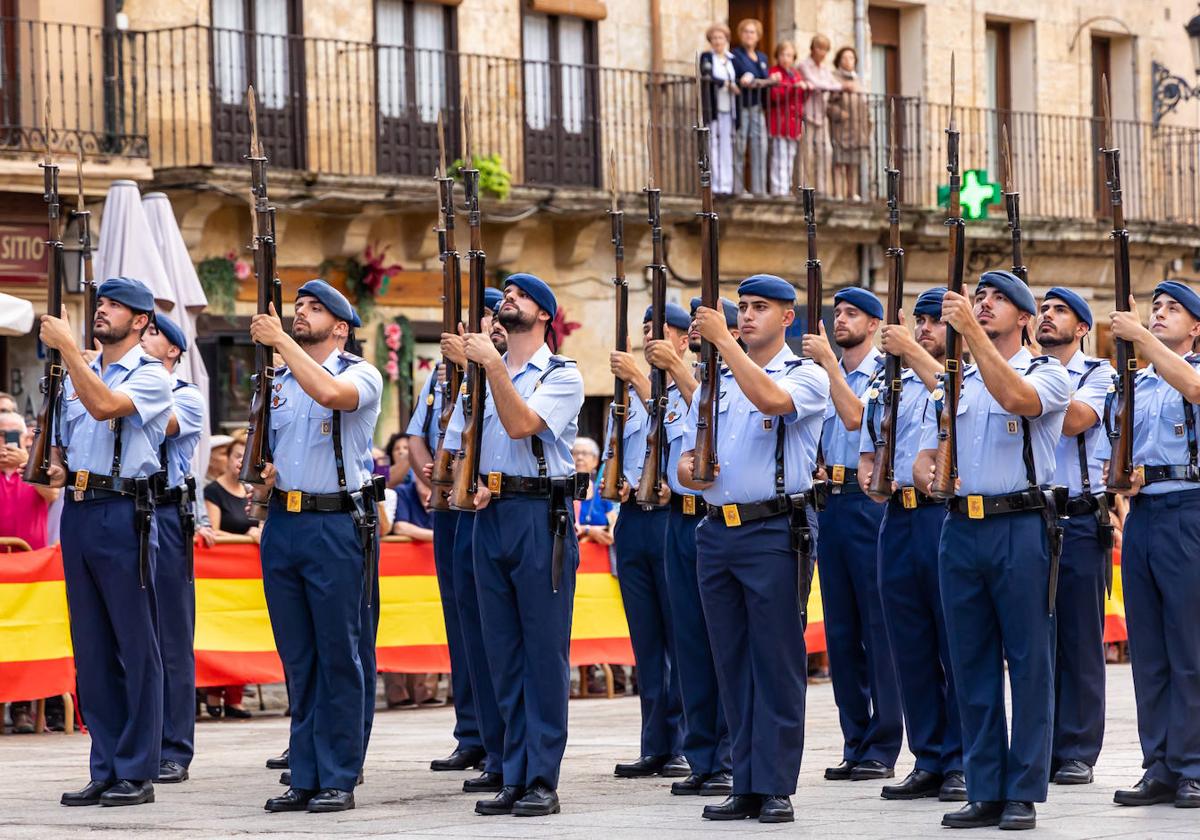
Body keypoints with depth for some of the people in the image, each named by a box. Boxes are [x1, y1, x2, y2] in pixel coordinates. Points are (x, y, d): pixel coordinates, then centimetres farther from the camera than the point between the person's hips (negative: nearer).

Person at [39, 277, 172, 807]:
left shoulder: (150, 375, -3)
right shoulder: (77, 375, 18)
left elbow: (104, 406, -21)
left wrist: (66, 346, -19)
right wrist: (56, 468, 4)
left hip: (124, 512, -7)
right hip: (78, 512, 7)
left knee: (136, 646, -4)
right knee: (92, 649, 8)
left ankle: (137, 772, -1)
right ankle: (104, 769, 12)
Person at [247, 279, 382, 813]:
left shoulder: (361, 376, -2)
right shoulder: (275, 383, 17)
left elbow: (329, 392, -26)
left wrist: (281, 340, -19)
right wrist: (260, 486, 2)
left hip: (335, 525, -6)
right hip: (282, 524, 6)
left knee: (338, 657, -3)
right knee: (297, 660, 8)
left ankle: (339, 779, 0)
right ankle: (304, 778, 12)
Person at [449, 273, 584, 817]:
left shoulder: (562, 375, -2)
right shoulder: (482, 373, 17)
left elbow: (521, 424, -18)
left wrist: (494, 364, -18)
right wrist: (471, 484, 0)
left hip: (541, 514, -6)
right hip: (491, 513, 6)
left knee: (545, 650, -5)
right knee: (502, 652, 7)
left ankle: (542, 780, -3)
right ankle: (514, 777, 12)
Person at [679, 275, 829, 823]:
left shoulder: (806, 376, 0)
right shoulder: (715, 382, 18)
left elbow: (770, 399, -24)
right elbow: (686, 459, 19)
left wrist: (724, 340, -22)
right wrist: (689, 470, -5)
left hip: (774, 531, -6)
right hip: (716, 528, 6)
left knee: (777, 663, -5)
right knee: (732, 664, 7)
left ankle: (776, 786, -2)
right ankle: (745, 785, 11)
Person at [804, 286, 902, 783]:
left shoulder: (885, 373, -1)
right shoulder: (826, 375, 18)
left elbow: (855, 416, -17)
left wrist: (828, 361, -16)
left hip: (869, 499, -7)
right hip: (830, 501, 7)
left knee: (878, 626, -6)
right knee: (841, 629, 7)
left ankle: (882, 747, -3)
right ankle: (855, 743, 12)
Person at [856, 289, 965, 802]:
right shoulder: (888, 389, 20)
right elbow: (867, 454, 25)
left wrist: (912, 352, -20)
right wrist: (868, 476, 2)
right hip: (897, 519, 6)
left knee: (957, 646, -5)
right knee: (910, 645, 7)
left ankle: (961, 763, 0)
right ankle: (928, 762, 13)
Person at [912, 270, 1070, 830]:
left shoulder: (1047, 374, 2)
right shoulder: (953, 384, 18)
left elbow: (1015, 396, -22)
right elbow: (924, 458, 17)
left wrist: (972, 331, -24)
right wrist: (927, 475, -6)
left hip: (1021, 527, -5)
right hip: (960, 528, 5)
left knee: (1029, 663, -2)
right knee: (971, 664, 6)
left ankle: (1023, 794, 1)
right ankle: (984, 793, 11)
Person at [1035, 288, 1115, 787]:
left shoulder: (1097, 374, 4)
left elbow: (1074, 420, -14)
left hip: (1078, 521, -3)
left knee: (1079, 642, -1)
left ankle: (1077, 753, 3)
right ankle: (1037, 748, 10)